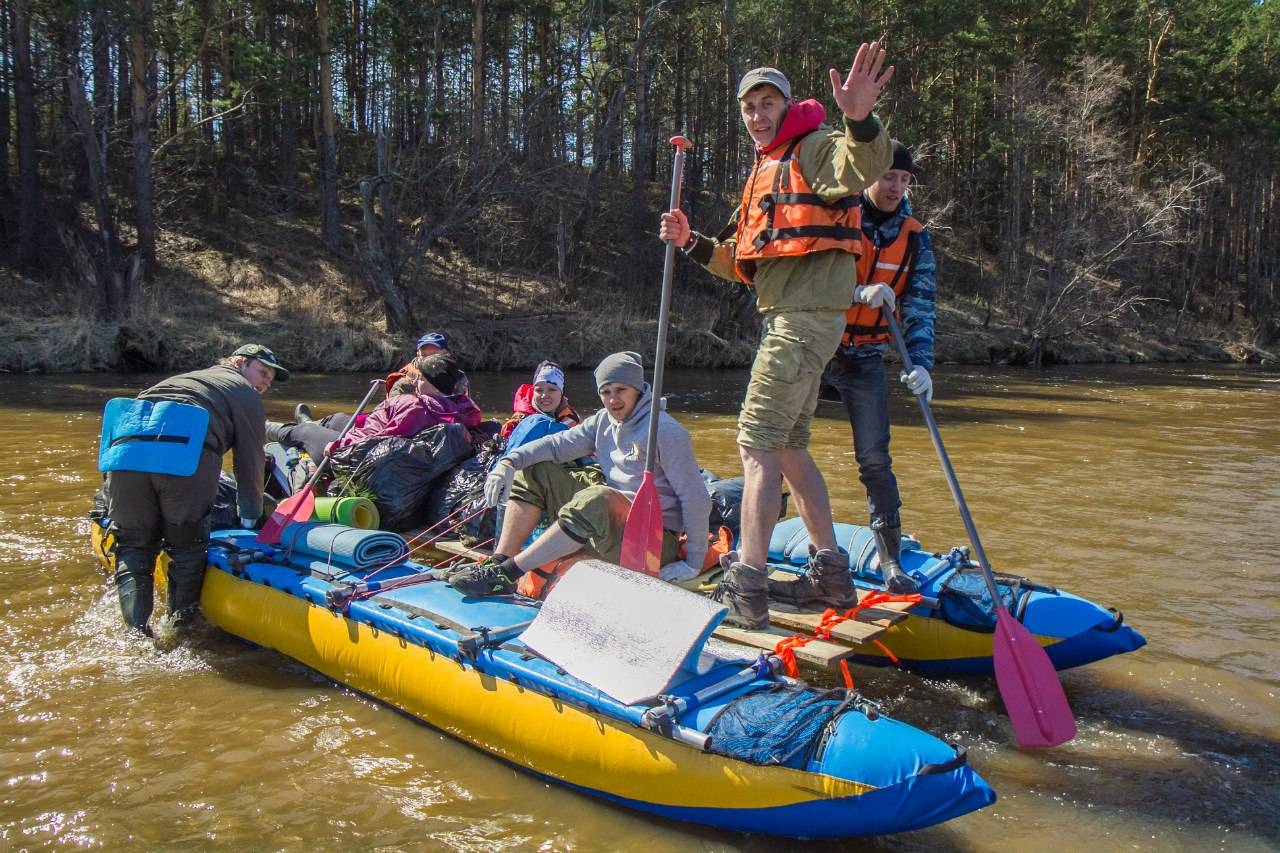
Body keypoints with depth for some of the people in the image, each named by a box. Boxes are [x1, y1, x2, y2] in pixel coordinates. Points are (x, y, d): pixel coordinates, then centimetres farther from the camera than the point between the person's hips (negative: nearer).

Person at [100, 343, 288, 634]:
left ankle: (136, 631, 2)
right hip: (185, 456, -5)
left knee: (133, 545, 15)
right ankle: (181, 630, 13)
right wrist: (250, 516, 30)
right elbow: (250, 461, 19)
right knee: (187, 548, 12)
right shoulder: (245, 393, 24)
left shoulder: (181, 379, 41)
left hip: (124, 450, 5)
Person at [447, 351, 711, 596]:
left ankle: (506, 573, -32)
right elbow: (558, 444, 2)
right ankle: (499, 562, -9)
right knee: (535, 474, 5)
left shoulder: (665, 431, -14)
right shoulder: (604, 421, 9)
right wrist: (510, 462, -16)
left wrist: (694, 563, -16)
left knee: (595, 500, -39)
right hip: (614, 519, 8)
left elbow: (697, 497, -15)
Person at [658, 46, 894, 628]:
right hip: (786, 317, 10)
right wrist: (692, 242, 10)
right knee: (788, 447, 15)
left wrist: (860, 121, -49)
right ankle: (831, 572, 24)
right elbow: (744, 263, 24)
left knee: (758, 443, -13)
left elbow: (863, 169, -29)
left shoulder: (814, 149, -5)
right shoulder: (764, 173, 23)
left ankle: (748, 587, -12)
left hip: (806, 315, -10)